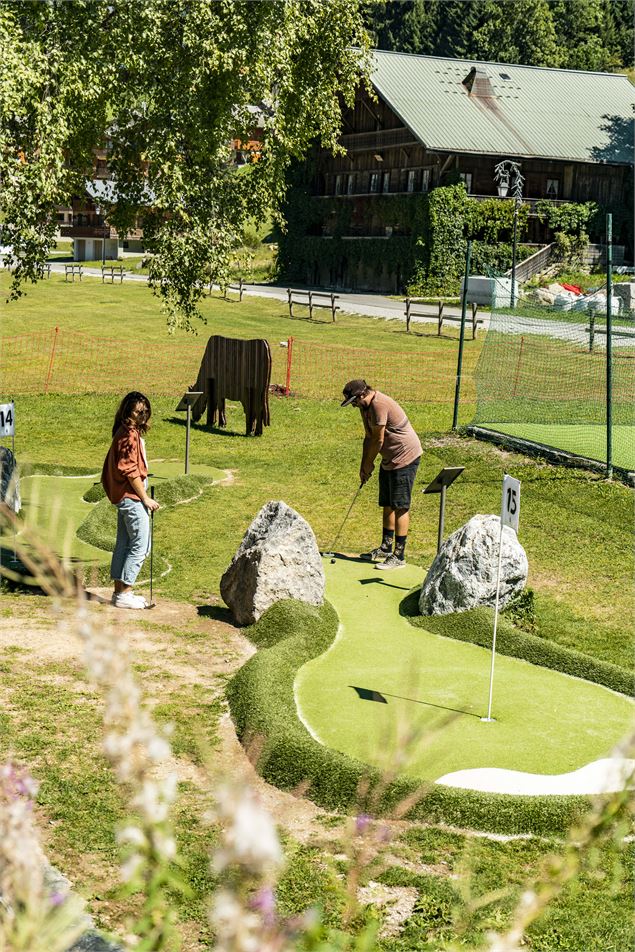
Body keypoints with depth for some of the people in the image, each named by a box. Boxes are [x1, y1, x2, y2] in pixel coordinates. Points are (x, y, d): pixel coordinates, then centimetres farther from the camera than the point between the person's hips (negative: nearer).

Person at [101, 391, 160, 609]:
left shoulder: (131, 432, 13)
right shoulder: (129, 434, -18)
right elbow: (131, 471, -20)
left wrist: (143, 496, 18)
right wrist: (146, 499, -15)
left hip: (124, 497, 10)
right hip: (131, 497, -10)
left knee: (124, 544, 13)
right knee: (140, 546, -6)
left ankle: (119, 591, 20)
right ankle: (124, 594, -3)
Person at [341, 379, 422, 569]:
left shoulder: (379, 405, -24)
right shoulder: (366, 406, 7)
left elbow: (378, 440, -19)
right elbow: (368, 437, 11)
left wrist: (368, 464, -5)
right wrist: (364, 466, 5)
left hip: (405, 457, -10)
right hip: (390, 459, 10)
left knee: (400, 506, -7)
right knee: (387, 505, 16)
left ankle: (399, 556, -4)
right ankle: (386, 548, 28)